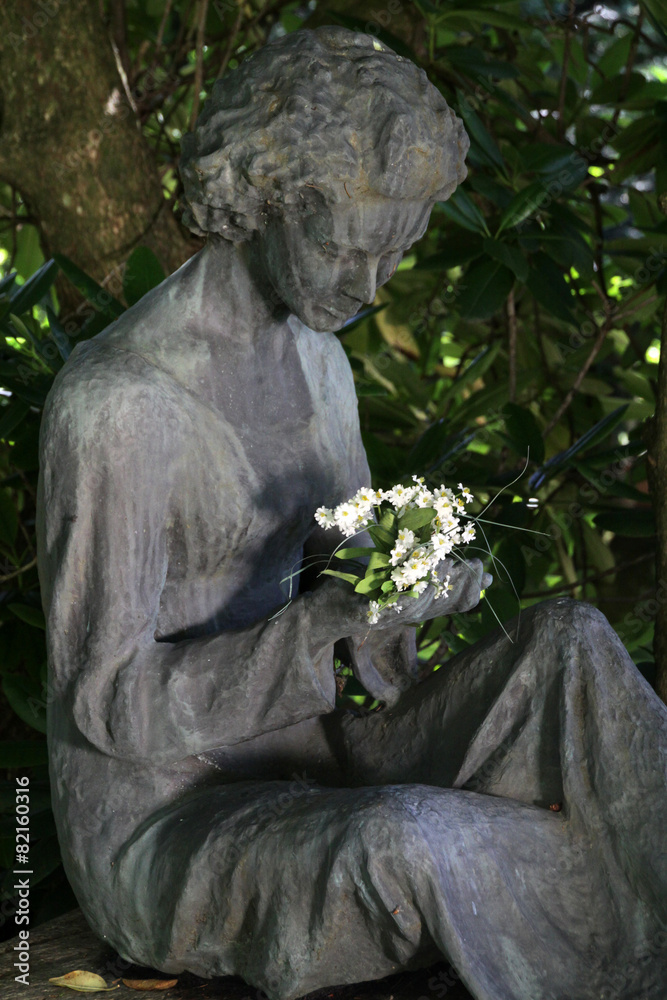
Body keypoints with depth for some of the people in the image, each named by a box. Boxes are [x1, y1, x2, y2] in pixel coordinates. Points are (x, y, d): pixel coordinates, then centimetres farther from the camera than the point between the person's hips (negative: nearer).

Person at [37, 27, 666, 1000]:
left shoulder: (314, 356, 4)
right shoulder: (111, 403, -22)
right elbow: (105, 703, -20)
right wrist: (330, 618, -31)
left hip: (307, 786, 7)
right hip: (162, 835, -7)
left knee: (572, 645, -15)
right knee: (404, 844, -39)